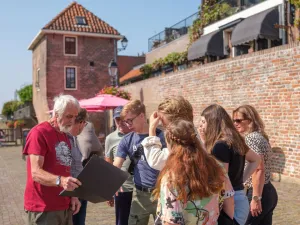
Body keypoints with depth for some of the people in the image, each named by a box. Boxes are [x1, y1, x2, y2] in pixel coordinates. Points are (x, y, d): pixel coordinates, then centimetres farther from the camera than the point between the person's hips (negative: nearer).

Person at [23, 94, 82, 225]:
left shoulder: (65, 136, 14)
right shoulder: (39, 132, -12)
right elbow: (36, 173, -20)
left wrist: (73, 196, 8)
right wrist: (60, 181, -37)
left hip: (64, 207, 8)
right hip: (43, 208, -8)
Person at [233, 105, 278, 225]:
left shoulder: (251, 138, -16)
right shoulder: (259, 136, 13)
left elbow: (259, 169, -23)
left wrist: (256, 198, -23)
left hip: (259, 193, -9)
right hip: (269, 192, 9)